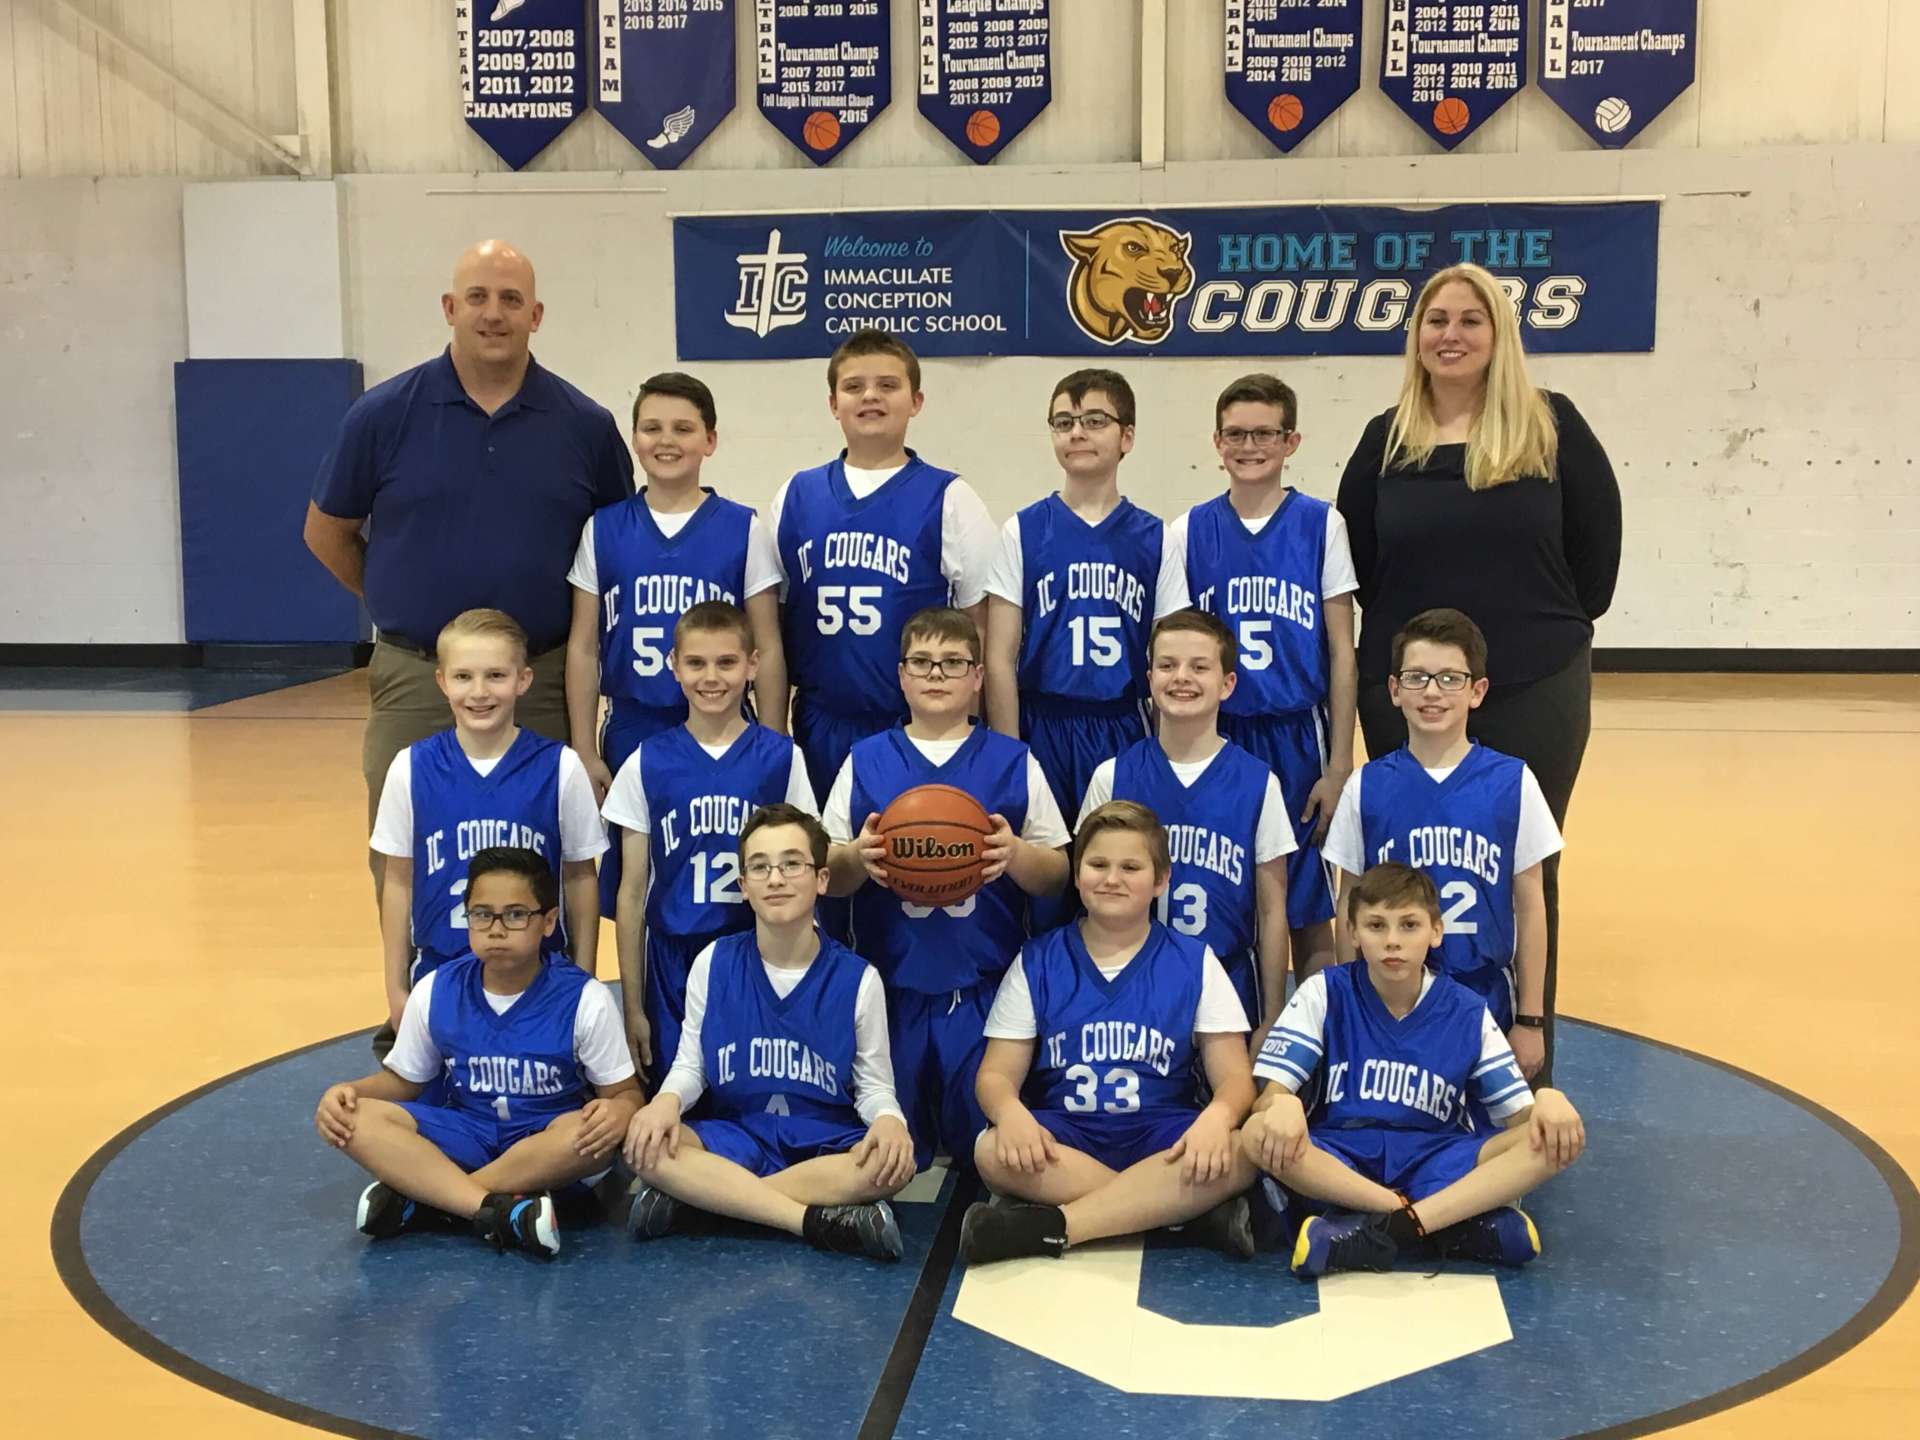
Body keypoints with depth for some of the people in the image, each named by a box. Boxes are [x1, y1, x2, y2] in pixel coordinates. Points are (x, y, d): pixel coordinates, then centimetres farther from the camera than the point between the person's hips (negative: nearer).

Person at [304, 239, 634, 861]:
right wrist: (402, 602, 8)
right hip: (417, 680, 0)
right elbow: (327, 532, 10)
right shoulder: (383, 414, -1)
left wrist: (577, 626, 6)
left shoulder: (586, 425, 1)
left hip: (544, 685, 1)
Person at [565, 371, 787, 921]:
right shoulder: (603, 529, 3)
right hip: (631, 736, 1)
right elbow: (583, 648, 5)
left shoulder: (743, 529, -1)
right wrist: (585, 753, 1)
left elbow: (768, 650, 0)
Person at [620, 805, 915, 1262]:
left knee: (893, 1160, -34)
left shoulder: (857, 977, -2)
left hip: (827, 1144, 0)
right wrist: (667, 1100, -16)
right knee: (646, 1145, -28)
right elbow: (690, 1065, 8)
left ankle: (691, 1199, -27)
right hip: (734, 1137, 1)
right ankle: (820, 1220, -30)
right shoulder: (713, 963, 2)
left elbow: (873, 1085, 3)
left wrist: (889, 1120, -21)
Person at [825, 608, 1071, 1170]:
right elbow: (827, 878, 8)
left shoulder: (1014, 762, 6)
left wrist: (1016, 854, -17)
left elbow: (1057, 876, 6)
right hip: (891, 985, 1)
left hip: (984, 989, -1)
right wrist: (857, 858, -15)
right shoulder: (865, 761, 7)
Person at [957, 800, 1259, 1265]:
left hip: (1160, 1137, 0)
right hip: (1064, 1136, 0)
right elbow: (997, 1074, 2)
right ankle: (1194, 1210, -26)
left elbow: (1234, 1077, 1)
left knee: (1236, 1155, -31)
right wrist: (1010, 1112, -24)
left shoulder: (1194, 961, 5)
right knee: (994, 1151, -32)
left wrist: (1217, 1117, -25)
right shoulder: (1037, 961, 6)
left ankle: (1049, 1225, -30)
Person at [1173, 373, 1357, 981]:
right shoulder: (1189, 532, 3)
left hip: (1299, 741, -1)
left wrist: (1339, 766, -4)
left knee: (1310, 916, 6)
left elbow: (1342, 654, 0)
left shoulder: (1320, 525, 0)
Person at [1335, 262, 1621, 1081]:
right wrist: (1394, 640, 4)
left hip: (1534, 692, -1)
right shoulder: (1387, 440, 4)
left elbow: (1598, 537, 2)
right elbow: (1353, 563, 7)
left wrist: (1559, 626, 6)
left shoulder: (1552, 427, -1)